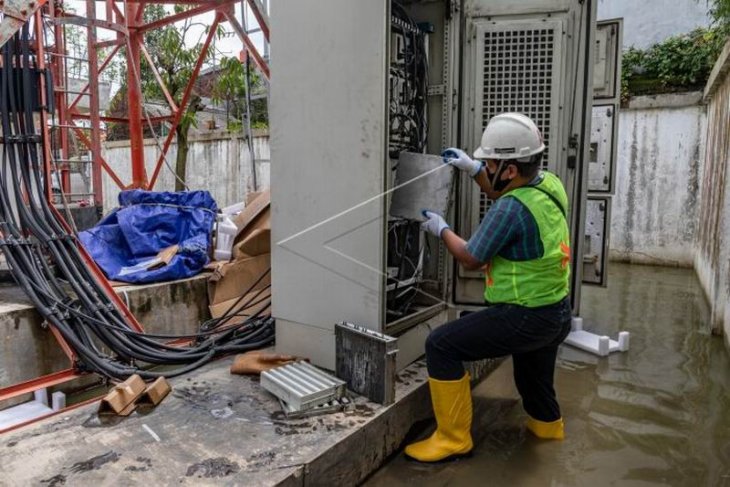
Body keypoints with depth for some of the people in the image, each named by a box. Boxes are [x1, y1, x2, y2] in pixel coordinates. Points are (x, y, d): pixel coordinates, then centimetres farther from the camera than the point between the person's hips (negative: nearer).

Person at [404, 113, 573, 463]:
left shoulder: (512, 209, -27)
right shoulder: (550, 183, -2)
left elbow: (470, 259, -15)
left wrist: (441, 229, 1)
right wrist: (473, 169, 12)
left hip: (526, 319, -9)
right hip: (557, 313, 9)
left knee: (441, 346, -9)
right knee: (532, 375, 33)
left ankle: (453, 438, 2)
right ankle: (546, 421, 60)